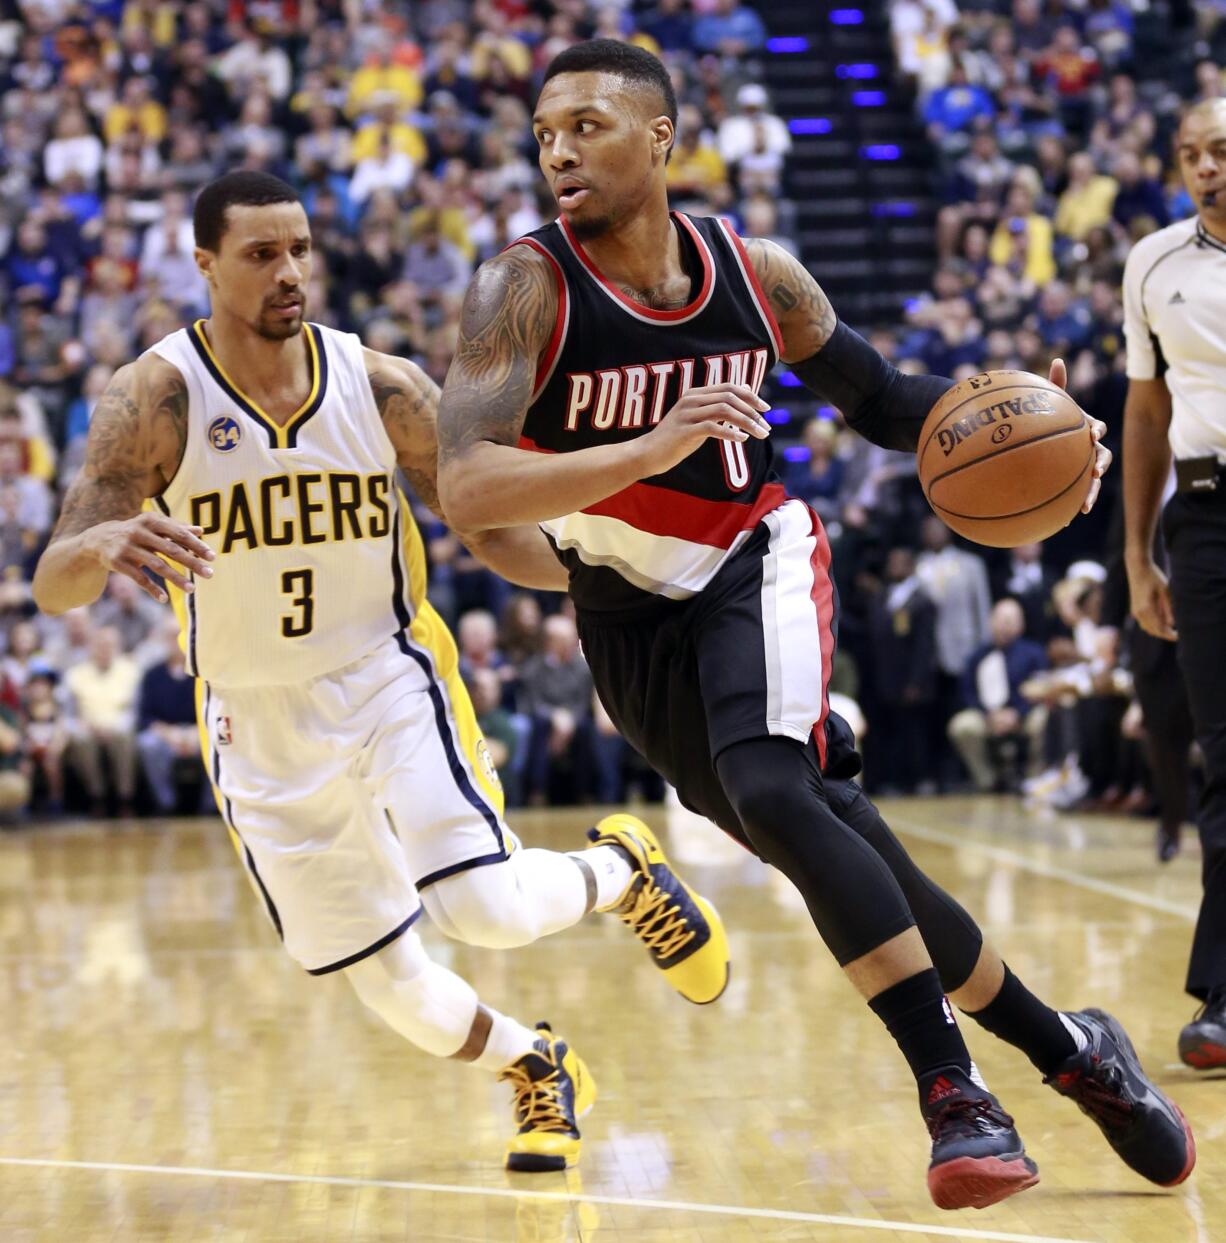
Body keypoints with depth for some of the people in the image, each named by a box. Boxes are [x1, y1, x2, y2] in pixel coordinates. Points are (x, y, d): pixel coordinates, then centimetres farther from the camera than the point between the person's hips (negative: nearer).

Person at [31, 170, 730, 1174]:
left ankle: (621, 869, 13)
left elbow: (491, 527, 2)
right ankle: (540, 1071, 35)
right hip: (260, 723, 1)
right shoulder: (156, 399, -15)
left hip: (387, 674, 0)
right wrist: (104, 544, -46)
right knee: (390, 983, 5)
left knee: (485, 907, -21)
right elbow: (54, 587, -22)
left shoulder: (381, 387, -9)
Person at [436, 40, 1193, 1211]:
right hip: (630, 617, 1)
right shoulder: (524, 288, -16)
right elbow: (466, 490, -29)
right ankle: (1065, 1047, 19)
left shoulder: (756, 272, -7)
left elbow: (880, 396, 10)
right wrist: (650, 447, -41)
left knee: (771, 792, -30)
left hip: (755, 560, -1)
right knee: (850, 863, 2)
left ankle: (955, 1091, -23)